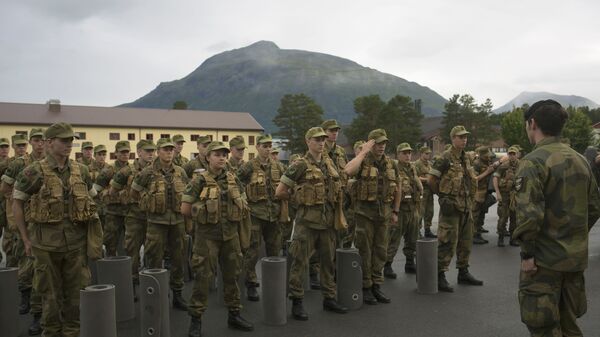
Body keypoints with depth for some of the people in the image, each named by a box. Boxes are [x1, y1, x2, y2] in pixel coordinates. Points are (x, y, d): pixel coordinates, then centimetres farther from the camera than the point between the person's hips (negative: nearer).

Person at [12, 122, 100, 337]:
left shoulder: (81, 171, 4)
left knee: (76, 291, 9)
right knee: (50, 293, 9)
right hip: (46, 242, -3)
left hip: (77, 241, 3)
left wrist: (91, 230, 10)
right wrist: (26, 239, 0)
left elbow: (90, 201, 16)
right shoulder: (35, 172, -7)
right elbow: (17, 204, 0)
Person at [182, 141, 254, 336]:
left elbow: (243, 206, 15)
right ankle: (196, 319, 11)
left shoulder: (233, 179, 5)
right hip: (207, 234, -4)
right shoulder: (199, 181, -8)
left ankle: (234, 315, 26)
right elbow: (185, 210, -8)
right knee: (203, 276, -2)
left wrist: (232, 217, 8)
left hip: (230, 233, 5)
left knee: (232, 274, 12)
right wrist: (204, 216, 2)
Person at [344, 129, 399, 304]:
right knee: (364, 251, 2)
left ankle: (376, 286, 23)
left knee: (380, 251, 11)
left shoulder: (391, 164, 8)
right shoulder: (363, 161, -8)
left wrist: (395, 211, 15)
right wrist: (364, 152, -22)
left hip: (384, 211, 5)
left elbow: (397, 189, 17)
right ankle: (365, 287, 13)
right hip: (365, 211, -5)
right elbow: (348, 171, -31)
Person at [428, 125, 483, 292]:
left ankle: (463, 273, 27)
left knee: (466, 241, 15)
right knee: (448, 242, -7)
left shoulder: (466, 158, 13)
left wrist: (469, 197, 15)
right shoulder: (445, 158, -11)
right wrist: (443, 195, -2)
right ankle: (439, 276, -1)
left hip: (466, 206, 8)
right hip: (451, 207, -8)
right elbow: (431, 180, -11)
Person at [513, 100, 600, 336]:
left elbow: (529, 214, -24)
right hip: (577, 257, 8)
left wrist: (527, 253, -14)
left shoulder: (533, 162, -16)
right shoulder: (580, 160, 8)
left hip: (545, 260, -8)